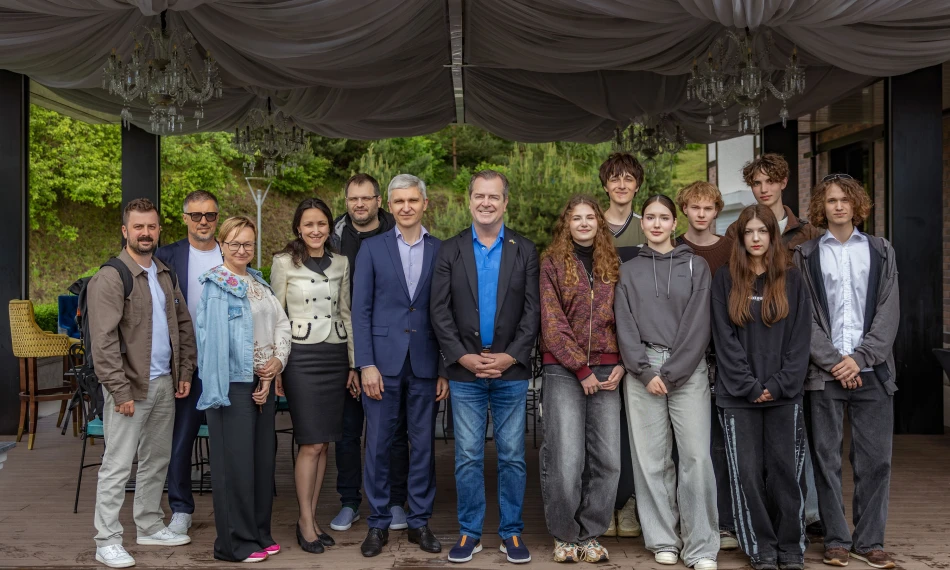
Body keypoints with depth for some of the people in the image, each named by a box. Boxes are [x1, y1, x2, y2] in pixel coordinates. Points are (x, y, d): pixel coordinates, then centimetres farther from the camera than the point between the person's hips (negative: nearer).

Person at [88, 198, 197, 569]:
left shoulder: (165, 275, 12)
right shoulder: (109, 278, -11)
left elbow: (183, 325, 17)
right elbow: (104, 341, -16)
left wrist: (185, 372, 10)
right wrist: (120, 391, -19)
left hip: (165, 384, 7)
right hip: (131, 387, -7)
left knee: (157, 461, 15)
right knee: (117, 467, 0)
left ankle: (150, 527, 28)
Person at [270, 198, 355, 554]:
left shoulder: (341, 263, 9)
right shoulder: (284, 263, -1)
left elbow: (345, 314, 13)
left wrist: (353, 364, 10)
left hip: (335, 356, 4)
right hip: (301, 356, -4)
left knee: (323, 443, 6)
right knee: (311, 443, -5)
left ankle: (311, 517, 18)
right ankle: (305, 522, 9)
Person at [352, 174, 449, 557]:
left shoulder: (441, 251, 6)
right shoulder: (372, 248, 3)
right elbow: (361, 310, -1)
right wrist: (366, 364, -8)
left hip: (425, 364, 1)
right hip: (383, 361, -1)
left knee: (423, 445, 8)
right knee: (378, 445, 5)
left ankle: (419, 522, 21)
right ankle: (378, 523, 19)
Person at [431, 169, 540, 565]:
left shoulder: (525, 250, 5)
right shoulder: (450, 251, 5)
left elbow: (532, 311, 0)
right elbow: (440, 312, 0)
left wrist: (510, 357, -10)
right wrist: (463, 357, -10)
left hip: (511, 371, 0)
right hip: (465, 371, 0)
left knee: (512, 456, 7)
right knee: (468, 457, 6)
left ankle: (511, 532, 19)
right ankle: (469, 533, 18)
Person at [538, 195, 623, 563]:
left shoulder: (613, 265, 13)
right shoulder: (553, 263, 3)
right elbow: (552, 323, -5)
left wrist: (621, 364, -3)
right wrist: (581, 368, -10)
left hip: (606, 371, 3)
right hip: (564, 370, -3)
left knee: (607, 460, 1)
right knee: (566, 461, -7)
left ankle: (590, 534, 17)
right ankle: (564, 534, 13)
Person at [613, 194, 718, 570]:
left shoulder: (695, 266, 7)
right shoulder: (628, 271, 11)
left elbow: (698, 325, -2)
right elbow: (625, 326, 3)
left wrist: (671, 372, -10)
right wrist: (646, 372, -9)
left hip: (688, 369, -1)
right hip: (642, 371, 1)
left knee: (696, 456, -6)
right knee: (651, 457, 2)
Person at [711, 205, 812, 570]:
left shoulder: (792, 280, 8)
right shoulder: (725, 280, 5)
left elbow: (800, 338, 2)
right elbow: (725, 339, -1)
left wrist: (778, 384, -8)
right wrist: (750, 386, -9)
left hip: (785, 396, 0)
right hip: (738, 397, 0)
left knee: (785, 471, 2)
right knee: (748, 473, 1)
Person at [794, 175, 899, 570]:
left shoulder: (881, 252, 12)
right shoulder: (805, 256, 8)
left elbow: (888, 312, 3)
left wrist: (860, 358, -8)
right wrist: (833, 360, -9)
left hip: (872, 370, 1)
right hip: (824, 371, -1)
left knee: (875, 459, 2)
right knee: (827, 458, 2)